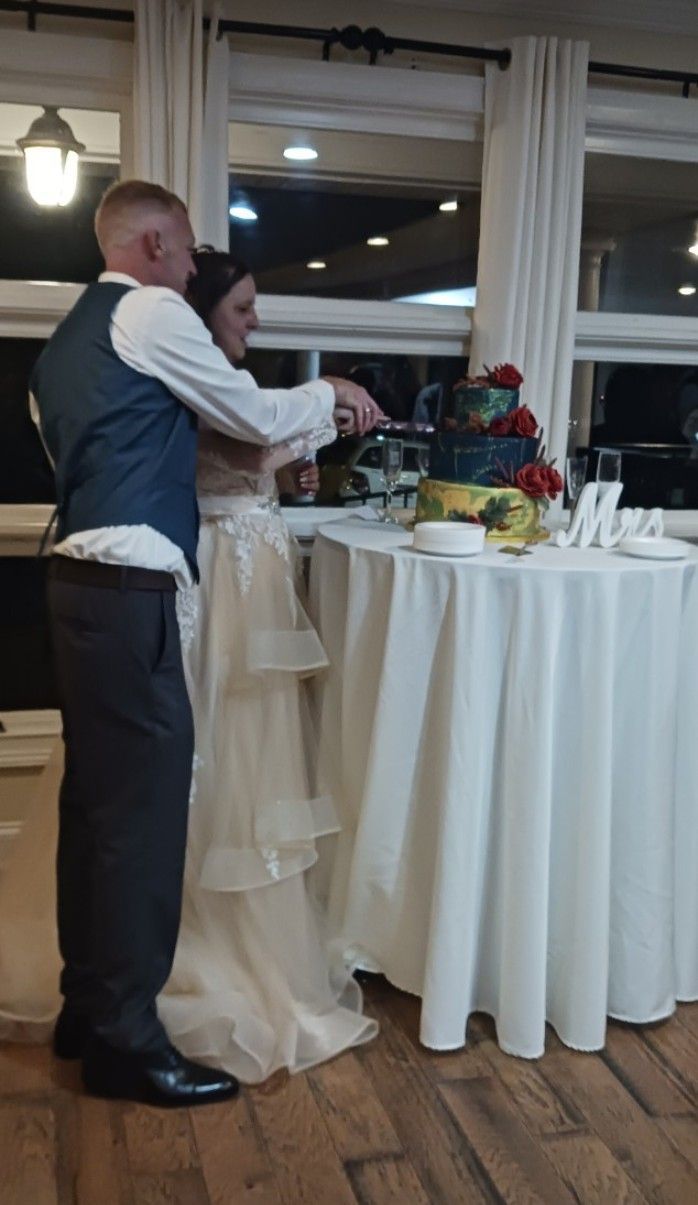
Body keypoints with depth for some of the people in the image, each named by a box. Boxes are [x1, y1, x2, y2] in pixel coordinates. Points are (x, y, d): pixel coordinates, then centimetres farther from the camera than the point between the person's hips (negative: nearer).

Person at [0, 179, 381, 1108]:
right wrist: (331, 393, 17)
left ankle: (87, 1006, 25)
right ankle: (126, 1039, 5)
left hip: (82, 581, 10)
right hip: (126, 593, -10)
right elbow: (259, 417, -3)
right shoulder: (151, 314, -5)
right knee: (145, 803, -5)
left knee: (97, 796, 14)